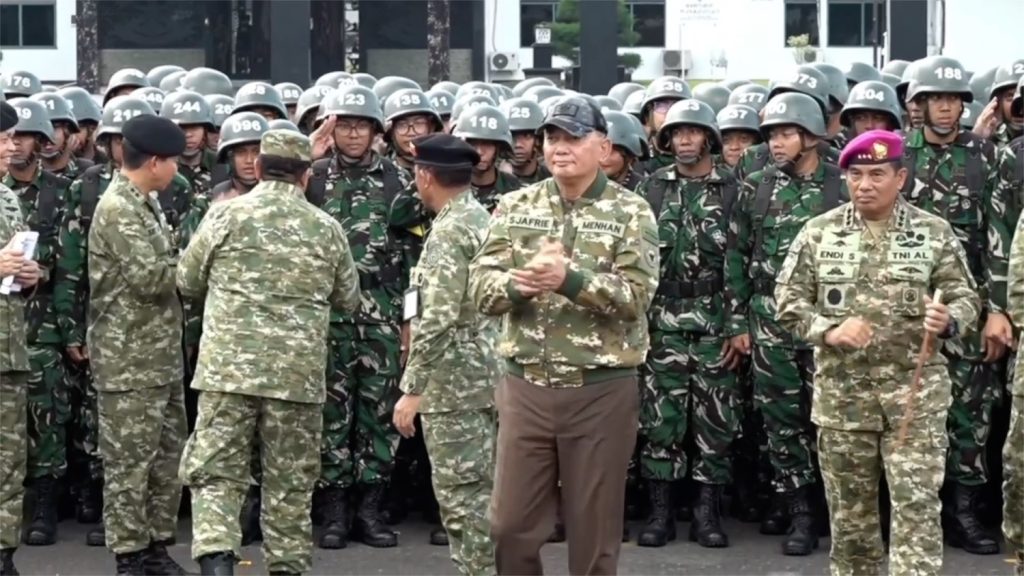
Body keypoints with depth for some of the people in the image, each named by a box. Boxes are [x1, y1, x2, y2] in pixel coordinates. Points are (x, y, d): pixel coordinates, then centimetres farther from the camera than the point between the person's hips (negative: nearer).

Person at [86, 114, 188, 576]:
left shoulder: (144, 205, 14)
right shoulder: (118, 208, -15)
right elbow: (150, 277, -21)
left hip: (162, 355, 9)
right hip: (130, 359, -9)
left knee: (167, 456, 14)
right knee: (130, 461, -2)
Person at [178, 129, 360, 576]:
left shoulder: (226, 214, 0)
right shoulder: (327, 229, 5)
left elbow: (187, 282, 9)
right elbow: (348, 299, 16)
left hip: (229, 367, -1)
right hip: (300, 372, 1)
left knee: (215, 472, 2)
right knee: (290, 483, 10)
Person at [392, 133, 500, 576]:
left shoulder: (449, 231, -15)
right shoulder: (484, 220, 14)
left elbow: (436, 319, -22)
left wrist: (412, 388, -19)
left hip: (454, 382, -10)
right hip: (484, 375, 10)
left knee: (462, 495, -5)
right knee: (478, 491, 14)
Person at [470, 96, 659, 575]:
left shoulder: (631, 212, -2)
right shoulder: (515, 206, 6)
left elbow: (636, 294, -15)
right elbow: (481, 284, -2)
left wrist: (569, 278, -28)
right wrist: (519, 282, -24)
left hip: (602, 390, -3)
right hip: (525, 386, 3)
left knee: (594, 531, 7)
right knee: (510, 527, 6)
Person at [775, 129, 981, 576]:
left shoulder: (934, 233, 1)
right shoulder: (819, 232, 3)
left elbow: (966, 297, 2)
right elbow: (788, 300, 3)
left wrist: (948, 320, -21)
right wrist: (828, 331, -15)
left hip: (916, 391, -1)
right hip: (842, 392, 2)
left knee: (916, 506, -7)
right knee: (850, 510, 11)